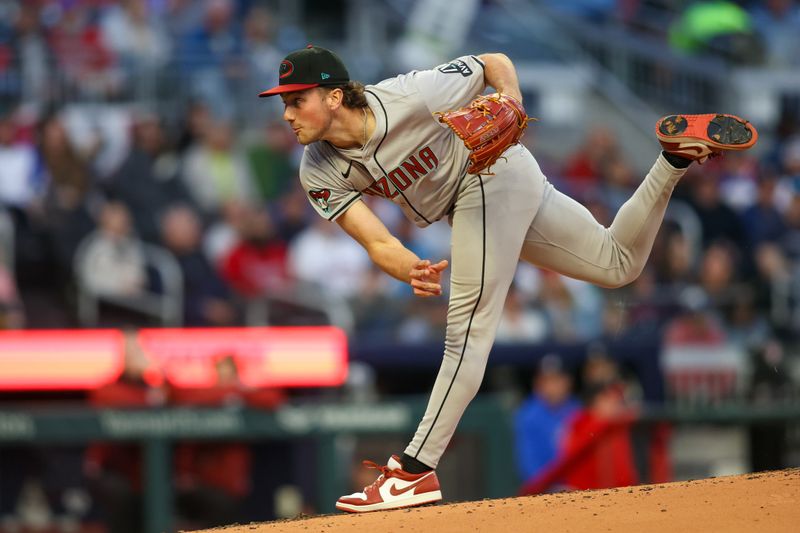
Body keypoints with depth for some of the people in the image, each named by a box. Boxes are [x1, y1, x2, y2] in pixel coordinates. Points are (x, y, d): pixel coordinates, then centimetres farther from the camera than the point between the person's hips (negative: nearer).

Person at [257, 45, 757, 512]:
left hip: (493, 177, -7)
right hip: (468, 200, 7)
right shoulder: (320, 174, -13)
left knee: (468, 328, -15)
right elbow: (378, 243, -21)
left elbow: (497, 64, -14)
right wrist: (413, 272, -41)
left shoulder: (407, 98, -29)